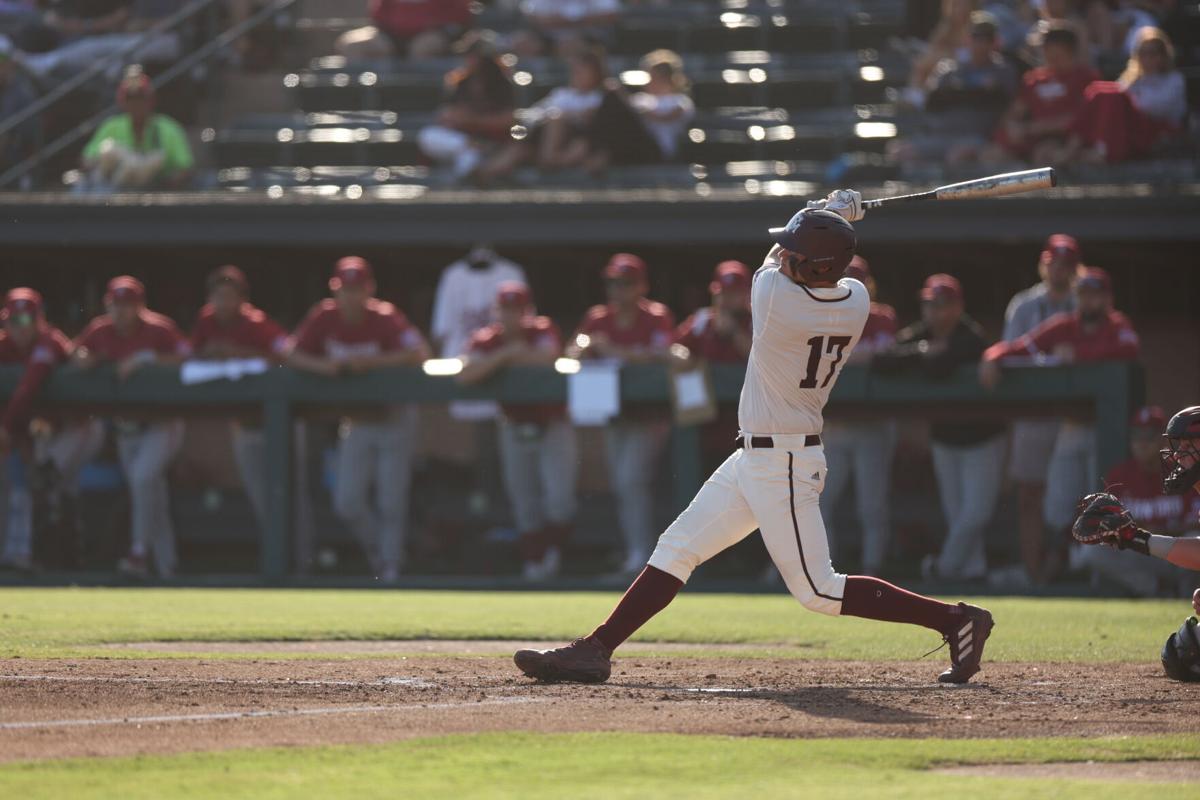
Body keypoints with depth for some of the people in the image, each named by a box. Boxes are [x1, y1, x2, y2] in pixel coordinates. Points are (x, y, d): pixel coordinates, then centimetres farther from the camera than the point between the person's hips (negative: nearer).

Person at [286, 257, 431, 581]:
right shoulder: (324, 318, -8)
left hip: (394, 419, -4)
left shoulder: (385, 319, -19)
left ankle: (390, 568, 8)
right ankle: (378, 551, 23)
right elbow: (292, 355, -8)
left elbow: (419, 353, -31)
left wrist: (371, 362, -36)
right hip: (357, 422, 4)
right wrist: (322, 365, -27)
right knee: (347, 501, -2)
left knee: (391, 502, -5)